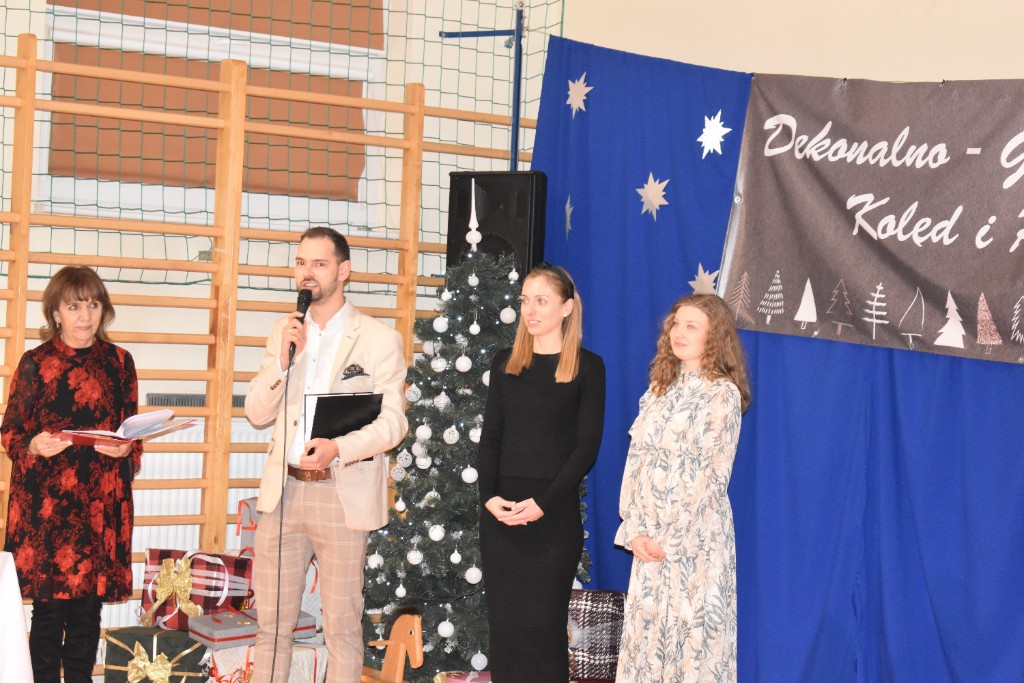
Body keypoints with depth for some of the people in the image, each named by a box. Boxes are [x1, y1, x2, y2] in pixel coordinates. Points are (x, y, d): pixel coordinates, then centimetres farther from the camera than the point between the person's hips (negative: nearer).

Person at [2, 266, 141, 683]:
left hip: (101, 503, 2)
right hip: (46, 503, -2)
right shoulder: (35, 363, 1)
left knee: (88, 608, 5)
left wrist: (125, 449, -8)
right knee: (49, 608, 0)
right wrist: (34, 446, -17)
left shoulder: (119, 362, 9)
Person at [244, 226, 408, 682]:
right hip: (282, 490, 4)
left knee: (342, 626, 4)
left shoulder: (380, 339, -3)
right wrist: (282, 358, -8)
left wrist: (339, 448, -25)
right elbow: (256, 413, 8)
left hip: (342, 495, -4)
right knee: (272, 622, 10)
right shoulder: (284, 332, 12)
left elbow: (393, 422, -8)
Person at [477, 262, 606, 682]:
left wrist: (542, 503, -15)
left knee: (543, 623, -1)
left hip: (554, 516, -4)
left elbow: (587, 446, -6)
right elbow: (490, 438, 8)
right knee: (504, 620, 6)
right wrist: (489, 496, -8)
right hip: (500, 511, 4)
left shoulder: (587, 367, -1)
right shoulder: (505, 363, 11)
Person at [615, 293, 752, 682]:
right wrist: (633, 530, -4)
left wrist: (671, 537, -14)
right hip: (650, 536, 6)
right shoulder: (659, 389, 11)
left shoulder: (723, 393, -7)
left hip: (696, 536, -6)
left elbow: (711, 473, -12)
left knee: (692, 630, -1)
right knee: (645, 628, 8)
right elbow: (636, 462, 7)